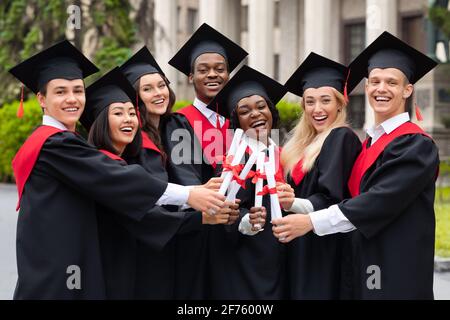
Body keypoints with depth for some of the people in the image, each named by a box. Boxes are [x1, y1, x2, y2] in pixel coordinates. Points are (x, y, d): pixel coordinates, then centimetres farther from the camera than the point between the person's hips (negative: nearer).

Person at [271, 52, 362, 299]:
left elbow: (330, 199, -21)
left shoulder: (342, 138, -10)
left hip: (327, 249, -8)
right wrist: (284, 198, -3)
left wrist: (294, 204, -37)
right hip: (303, 251, 8)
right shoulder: (305, 143, 15)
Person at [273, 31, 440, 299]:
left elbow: (381, 200, -21)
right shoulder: (370, 143, 14)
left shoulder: (416, 144, -10)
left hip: (398, 275, -7)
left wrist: (311, 221, -21)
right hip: (366, 269, 7)